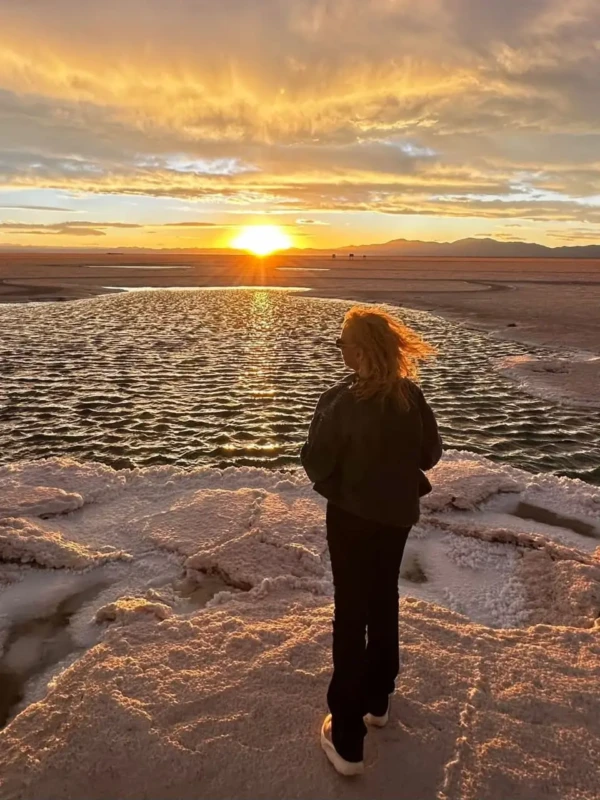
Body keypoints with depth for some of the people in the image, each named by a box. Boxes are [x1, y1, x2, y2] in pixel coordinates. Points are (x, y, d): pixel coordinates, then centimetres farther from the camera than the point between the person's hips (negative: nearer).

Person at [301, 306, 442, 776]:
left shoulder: (341, 401, -23)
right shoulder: (411, 395, -8)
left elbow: (316, 463, -17)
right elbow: (430, 453, 2)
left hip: (353, 517, -5)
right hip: (398, 513, 5)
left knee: (351, 616, 7)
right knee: (384, 604, 22)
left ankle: (348, 740, 16)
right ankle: (377, 700, 42)